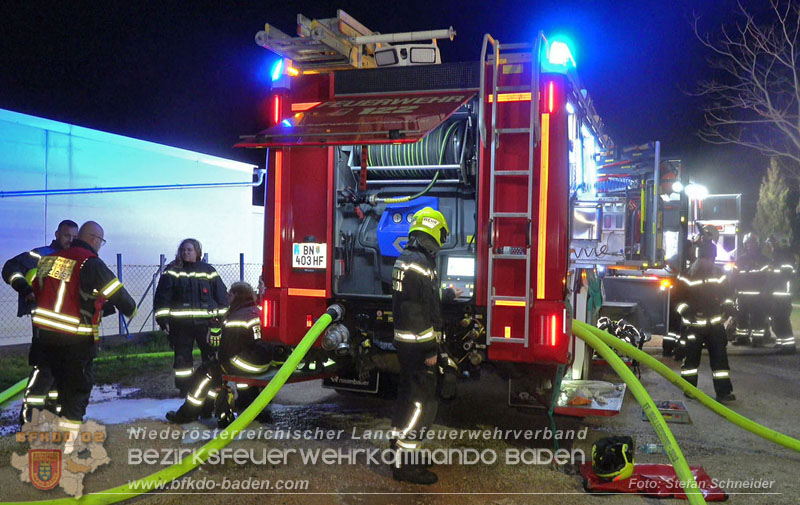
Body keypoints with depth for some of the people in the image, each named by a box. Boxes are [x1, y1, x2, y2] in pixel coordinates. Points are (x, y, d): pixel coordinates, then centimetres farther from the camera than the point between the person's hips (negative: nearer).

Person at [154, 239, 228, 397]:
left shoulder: (208, 271, 7)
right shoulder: (172, 271, 4)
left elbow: (221, 294, 9)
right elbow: (162, 296, 1)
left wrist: (222, 317, 4)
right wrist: (162, 318, -7)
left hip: (205, 321, 0)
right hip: (181, 323, 0)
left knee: (211, 354, 4)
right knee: (182, 355, 5)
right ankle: (184, 388, 17)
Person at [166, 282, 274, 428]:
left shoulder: (237, 318, -17)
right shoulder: (256, 311, 11)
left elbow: (228, 348, -15)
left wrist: (217, 358, 6)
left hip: (248, 363, -9)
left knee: (206, 370, 6)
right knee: (215, 364, 22)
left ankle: (188, 413, 18)